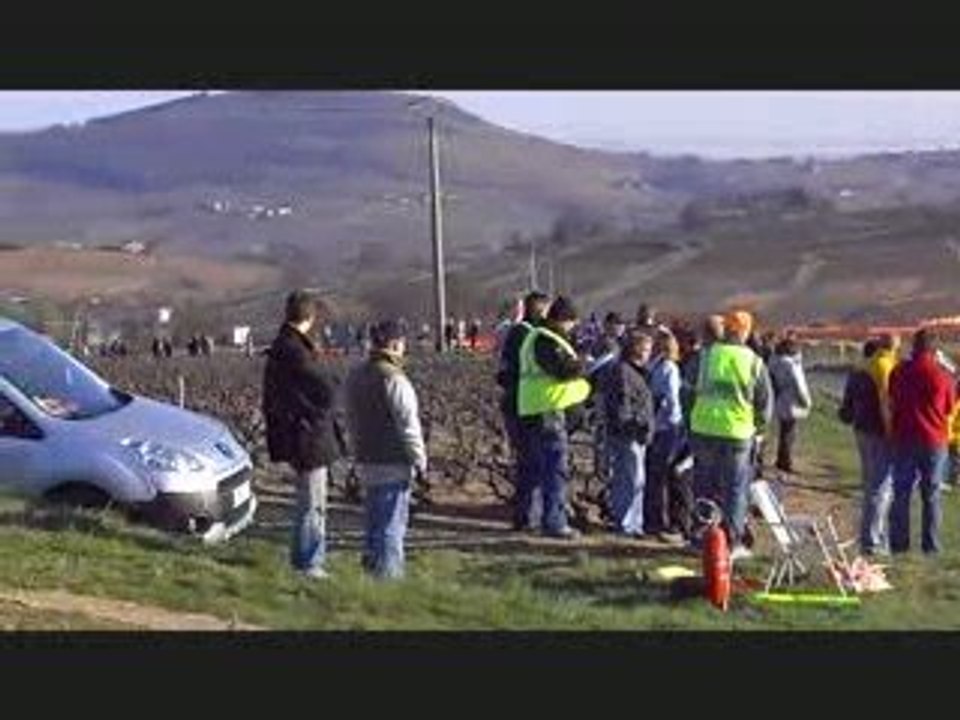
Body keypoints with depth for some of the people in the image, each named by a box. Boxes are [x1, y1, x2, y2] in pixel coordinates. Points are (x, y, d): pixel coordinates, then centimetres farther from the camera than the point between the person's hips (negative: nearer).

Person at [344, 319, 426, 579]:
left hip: (366, 462, 8)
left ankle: (371, 567, 24)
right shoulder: (393, 379, -17)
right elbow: (408, 424, -15)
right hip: (394, 464, -8)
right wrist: (419, 460, -8)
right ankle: (388, 575, 0)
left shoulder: (355, 377, 9)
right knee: (392, 525, -2)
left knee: (374, 522, 18)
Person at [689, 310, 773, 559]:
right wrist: (759, 425, 19)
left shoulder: (706, 356, -2)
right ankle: (732, 543, 8)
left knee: (704, 486, 14)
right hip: (737, 433, -2)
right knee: (734, 489, 7)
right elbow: (765, 401, 3)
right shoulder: (754, 362, -4)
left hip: (704, 429, 2)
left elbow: (693, 390, 6)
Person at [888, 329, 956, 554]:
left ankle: (898, 542, 9)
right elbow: (950, 409, 3)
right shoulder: (943, 375, -9)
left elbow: (891, 404, 5)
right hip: (934, 441, -1)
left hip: (904, 439, 1)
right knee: (931, 495, 8)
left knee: (901, 493, 8)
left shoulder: (898, 372, -5)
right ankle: (930, 544, 9)